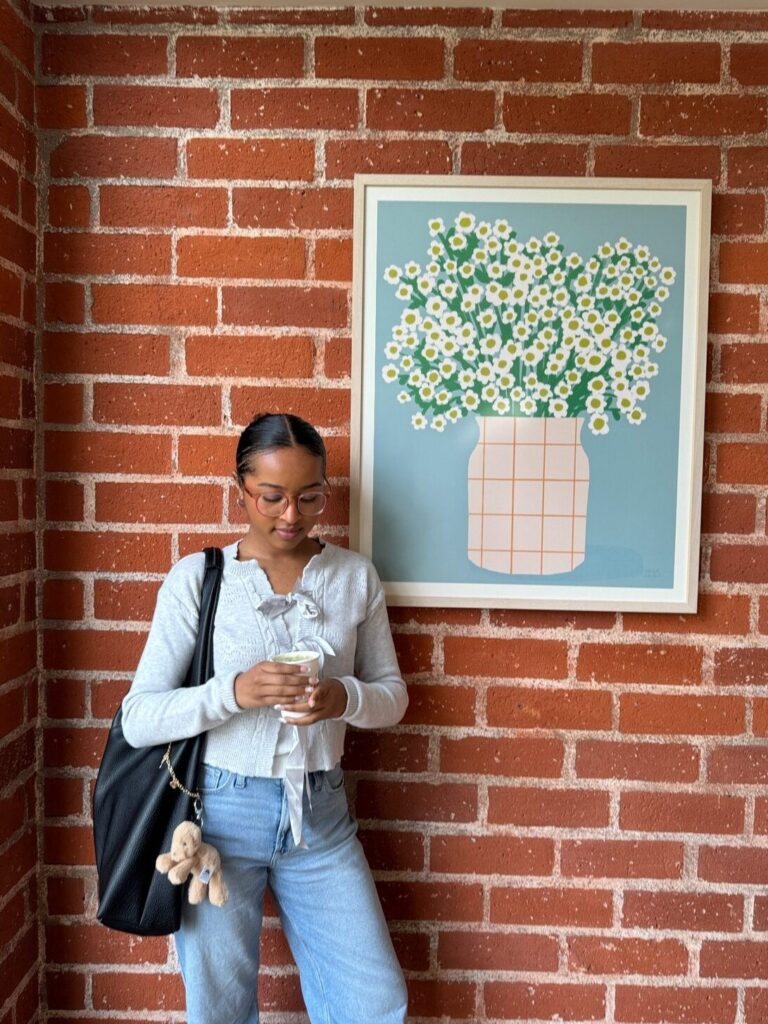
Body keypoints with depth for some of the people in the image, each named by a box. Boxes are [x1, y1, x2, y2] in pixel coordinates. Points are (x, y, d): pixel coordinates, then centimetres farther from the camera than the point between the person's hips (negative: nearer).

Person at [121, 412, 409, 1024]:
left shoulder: (356, 576, -2)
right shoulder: (197, 578, -9)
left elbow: (393, 693, 4)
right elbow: (138, 720, -10)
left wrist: (345, 698, -18)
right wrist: (233, 692, -27)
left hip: (320, 813, 2)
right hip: (220, 813, -1)